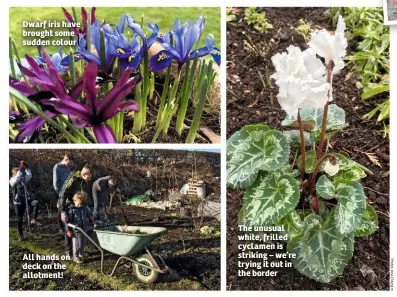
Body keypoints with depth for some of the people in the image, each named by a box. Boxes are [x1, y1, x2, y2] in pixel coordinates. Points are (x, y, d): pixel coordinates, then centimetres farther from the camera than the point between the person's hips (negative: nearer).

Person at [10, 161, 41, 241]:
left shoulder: (23, 179, 6)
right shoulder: (12, 181, -5)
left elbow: (29, 176, -13)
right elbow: (17, 178, -27)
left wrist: (26, 167, -22)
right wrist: (20, 169, -34)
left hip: (26, 199, 2)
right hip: (18, 202, -2)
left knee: (36, 203, -29)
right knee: (19, 219, 3)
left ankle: (33, 220, -21)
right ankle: (20, 235, 19)